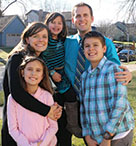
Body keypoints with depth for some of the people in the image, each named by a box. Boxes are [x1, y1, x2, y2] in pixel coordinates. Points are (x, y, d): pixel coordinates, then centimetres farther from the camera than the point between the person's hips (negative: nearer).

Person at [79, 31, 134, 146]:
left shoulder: (113, 69, -11)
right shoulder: (84, 76, 9)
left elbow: (120, 105, -17)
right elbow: (83, 106, 10)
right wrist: (87, 136, 4)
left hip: (118, 136, -5)